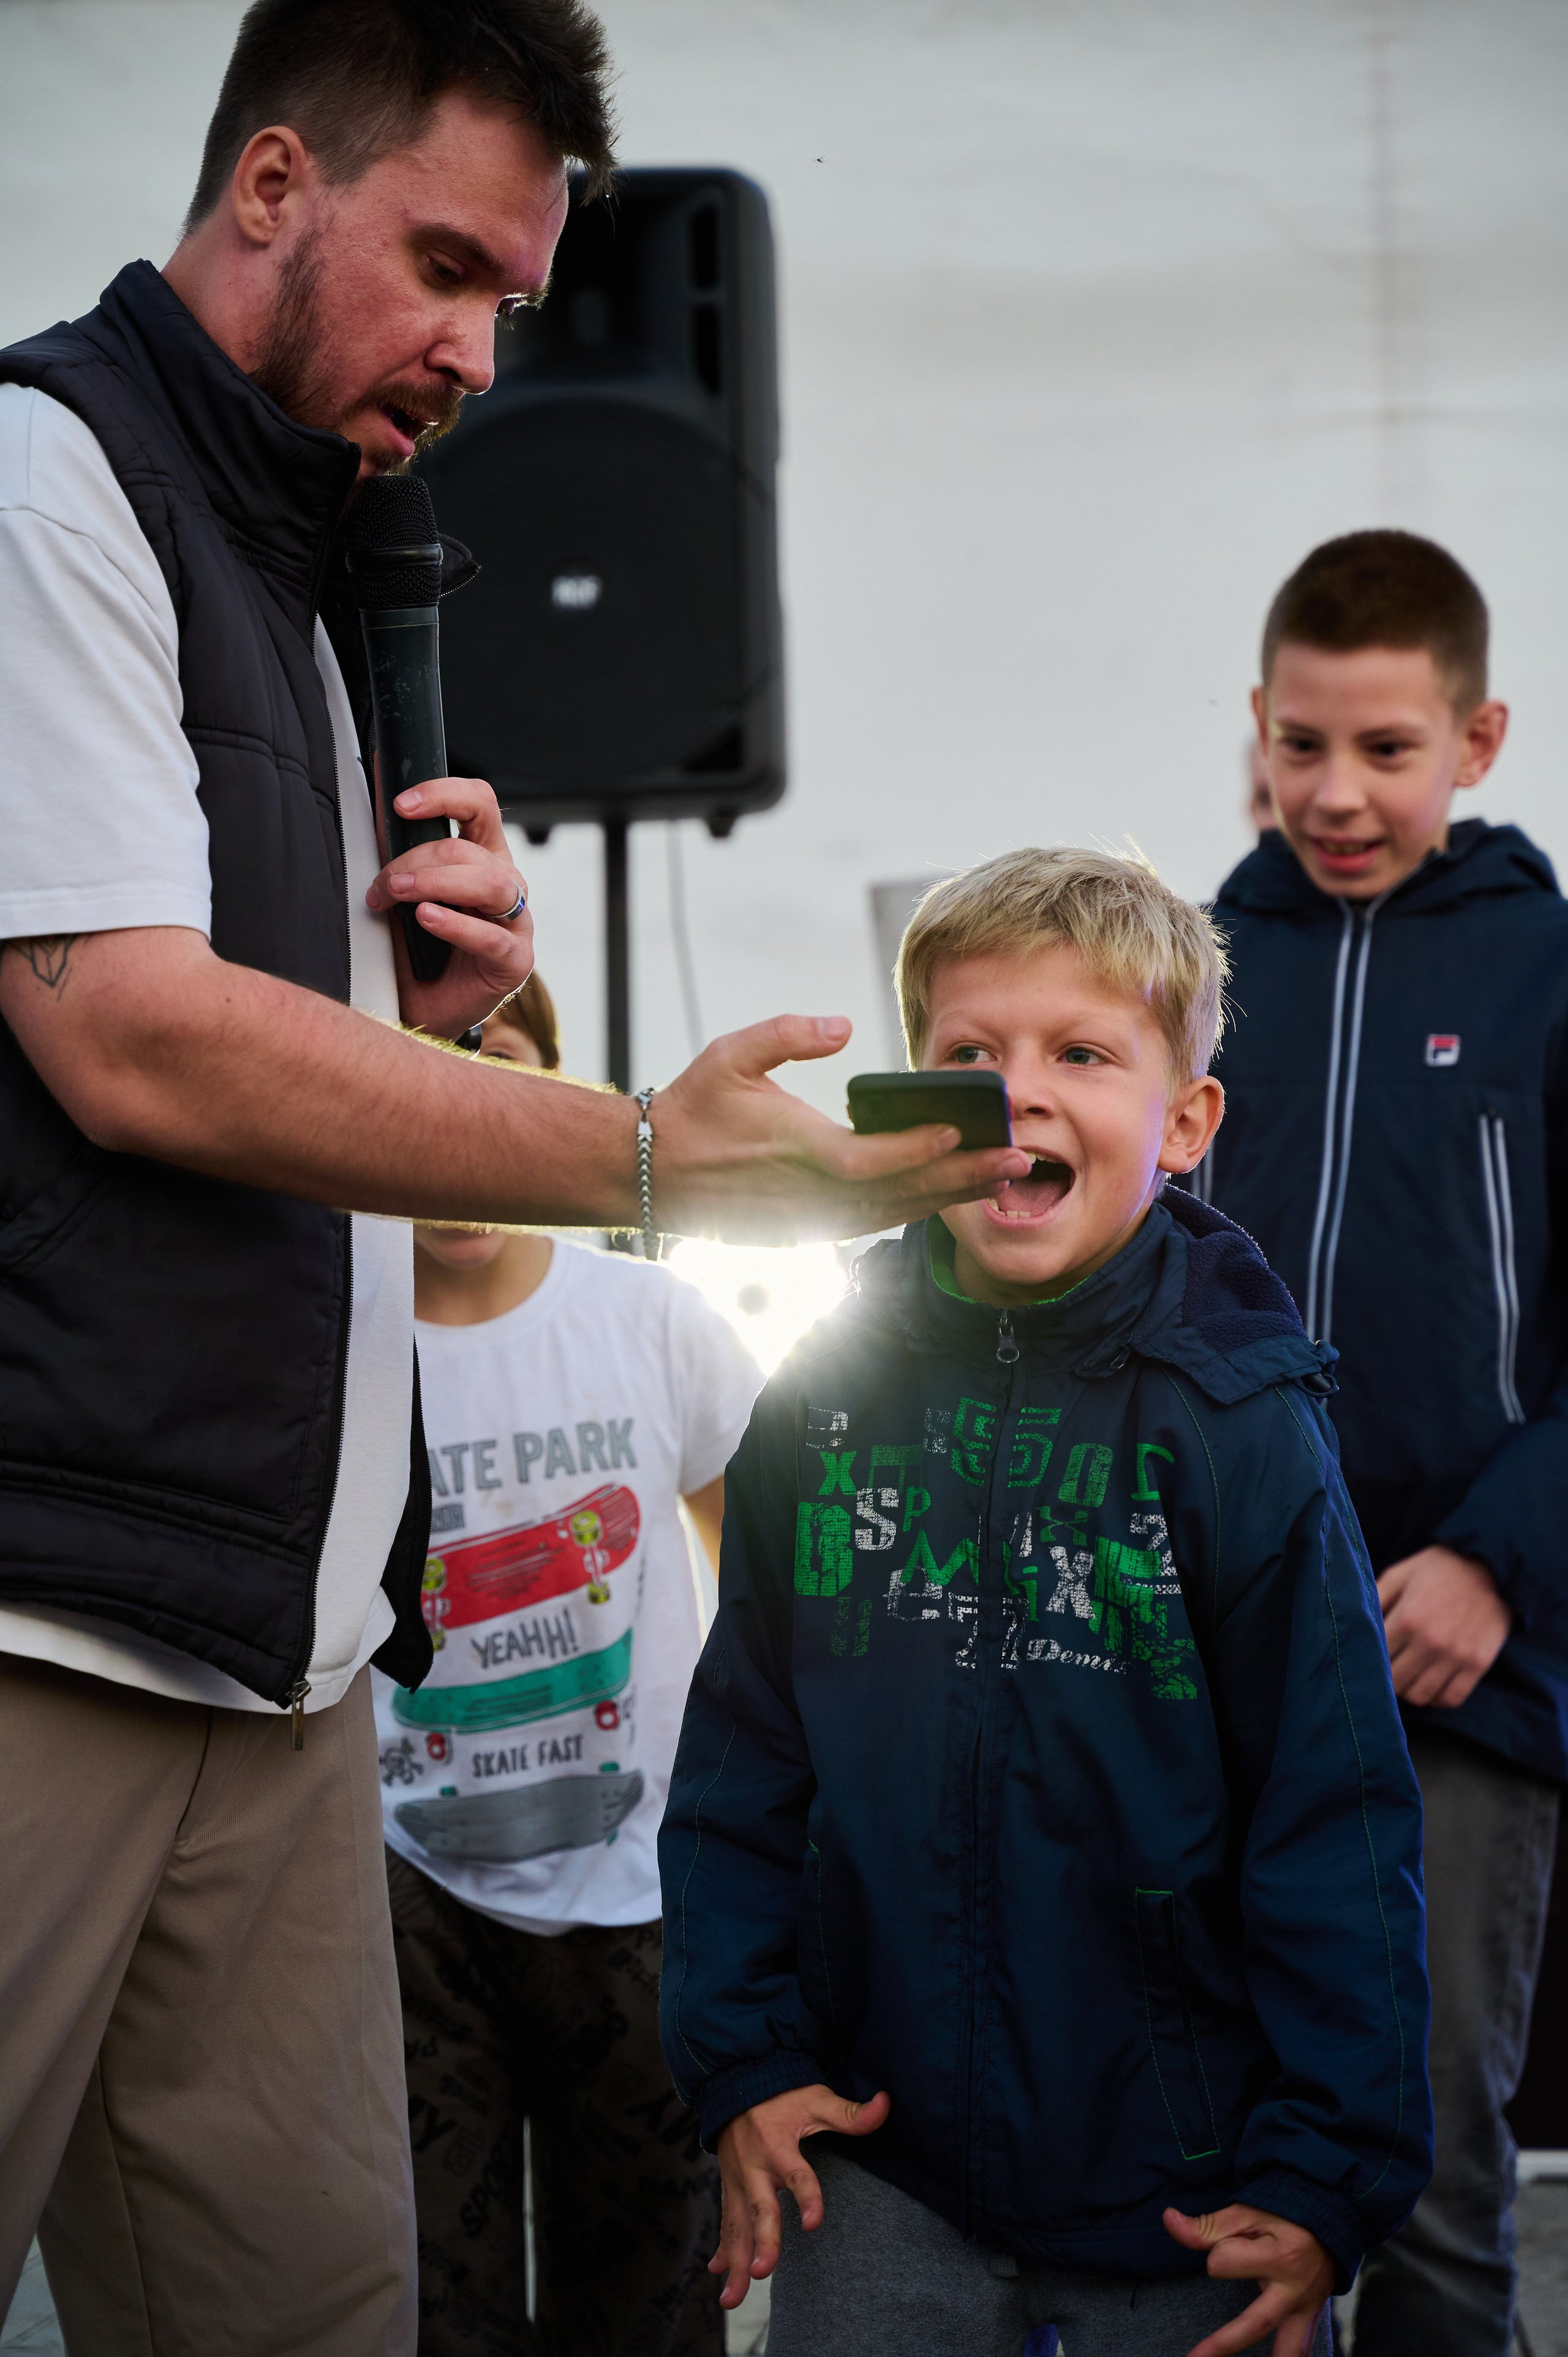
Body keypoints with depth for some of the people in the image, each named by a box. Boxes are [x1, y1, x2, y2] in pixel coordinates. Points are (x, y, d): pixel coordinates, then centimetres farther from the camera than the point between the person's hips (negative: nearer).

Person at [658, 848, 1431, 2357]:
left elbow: (1338, 1818, -7)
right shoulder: (824, 1401, 1)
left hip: (1184, 2193, -2)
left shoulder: (1239, 1425, -9)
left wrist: (1328, 2175, -9)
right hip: (878, 2158, 2)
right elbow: (740, 1766, 7)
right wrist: (739, 2061, 0)